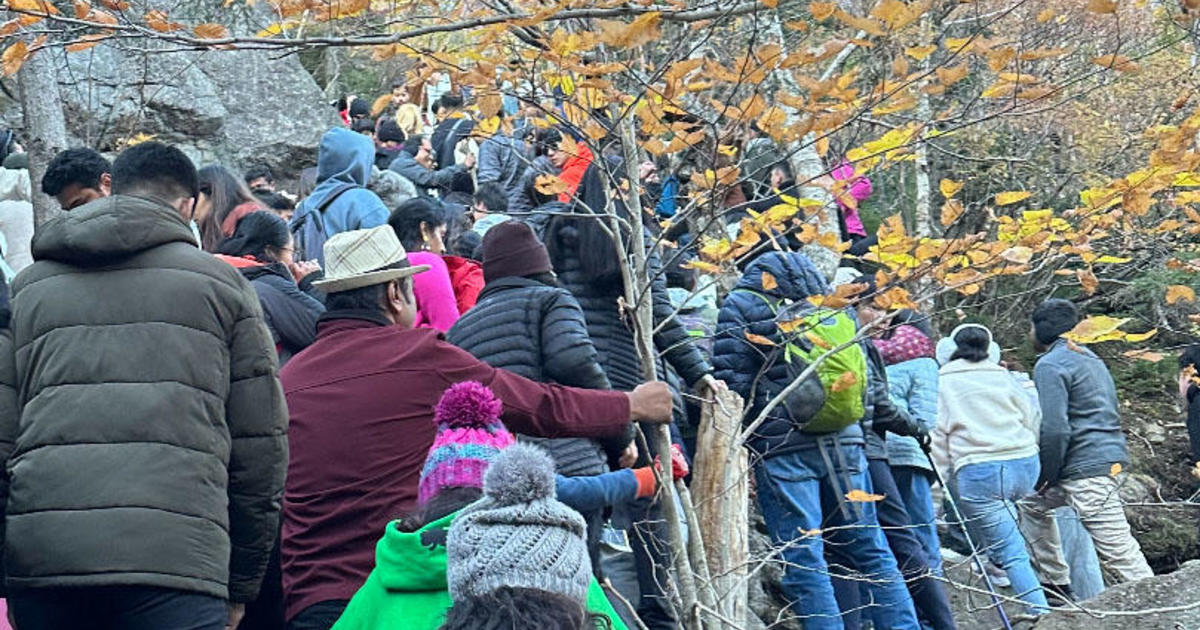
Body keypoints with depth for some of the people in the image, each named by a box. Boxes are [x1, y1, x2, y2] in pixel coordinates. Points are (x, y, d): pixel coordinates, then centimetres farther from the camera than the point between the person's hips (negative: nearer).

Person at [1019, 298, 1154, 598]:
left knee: (1117, 548, -10)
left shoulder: (1049, 365, -12)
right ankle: (1058, 585, 28)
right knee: (1032, 503, 25)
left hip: (1087, 469, -11)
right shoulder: (1089, 357, 17)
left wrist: (1046, 475, -7)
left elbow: (1055, 429, -21)